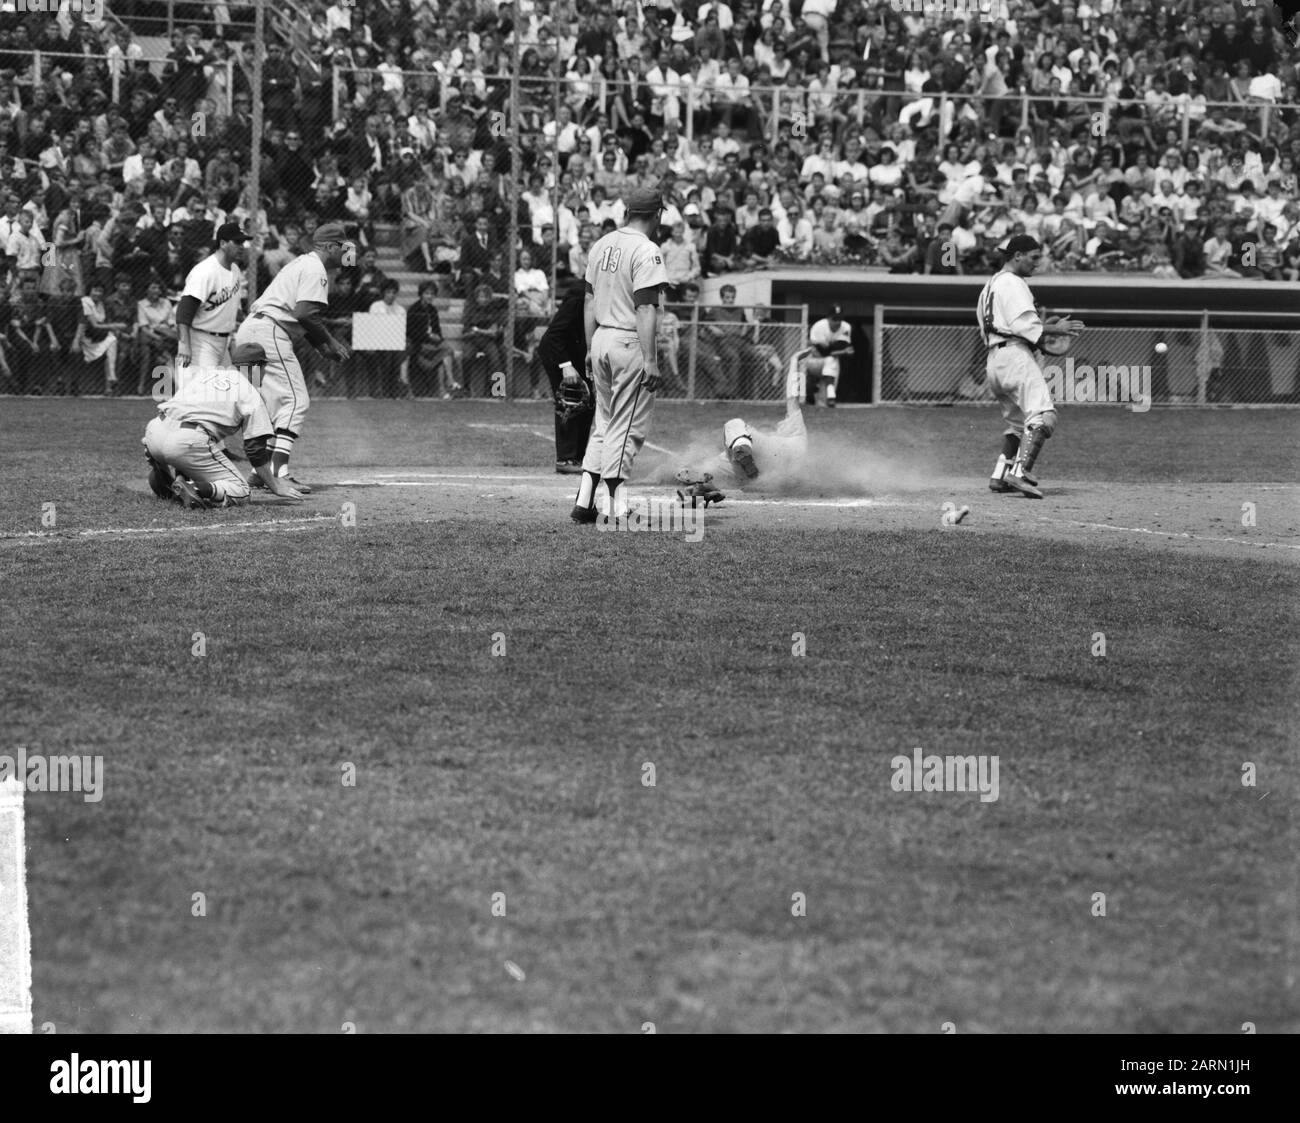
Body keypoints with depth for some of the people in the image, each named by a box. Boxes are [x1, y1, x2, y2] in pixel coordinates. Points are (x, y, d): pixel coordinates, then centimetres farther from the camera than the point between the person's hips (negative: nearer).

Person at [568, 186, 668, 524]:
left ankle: (584, 502, 13)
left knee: (603, 424, 16)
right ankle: (617, 508, -2)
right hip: (630, 344, -8)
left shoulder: (602, 245, 10)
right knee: (626, 427, -2)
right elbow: (645, 309, -19)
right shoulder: (647, 252, -14)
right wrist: (650, 361, -19)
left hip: (601, 339, 8)